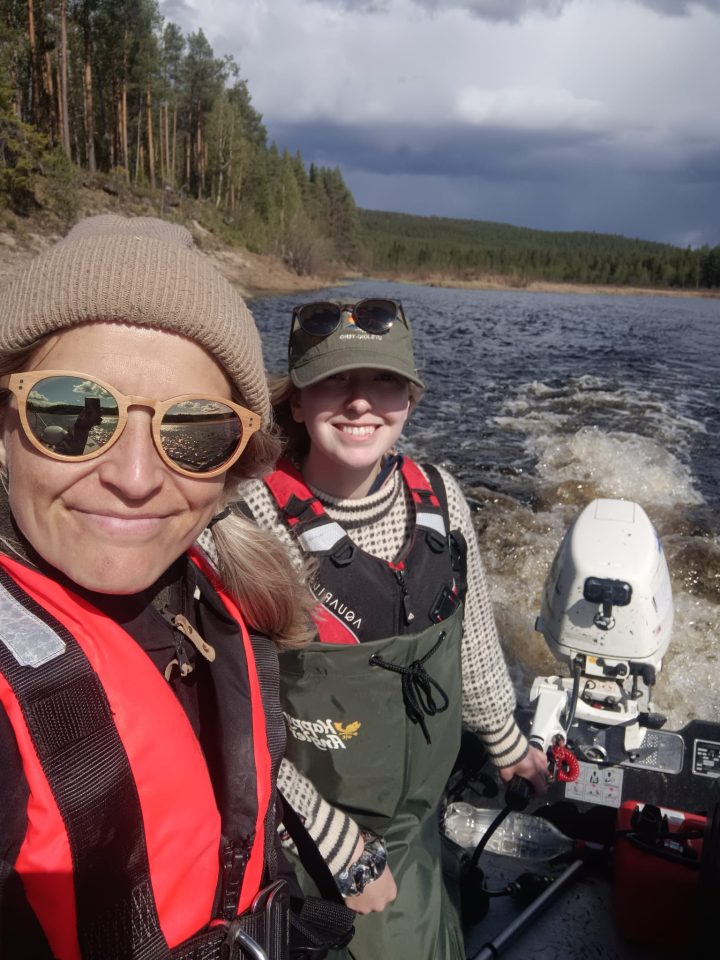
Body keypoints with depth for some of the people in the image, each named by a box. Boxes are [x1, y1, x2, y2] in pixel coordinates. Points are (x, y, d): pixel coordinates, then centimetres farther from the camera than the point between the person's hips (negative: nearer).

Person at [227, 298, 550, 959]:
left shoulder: (438, 496, -10)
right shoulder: (250, 521, -26)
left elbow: (472, 632, 4)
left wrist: (505, 739, 16)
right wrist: (342, 850, -17)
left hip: (421, 814, 5)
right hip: (308, 845, -4)